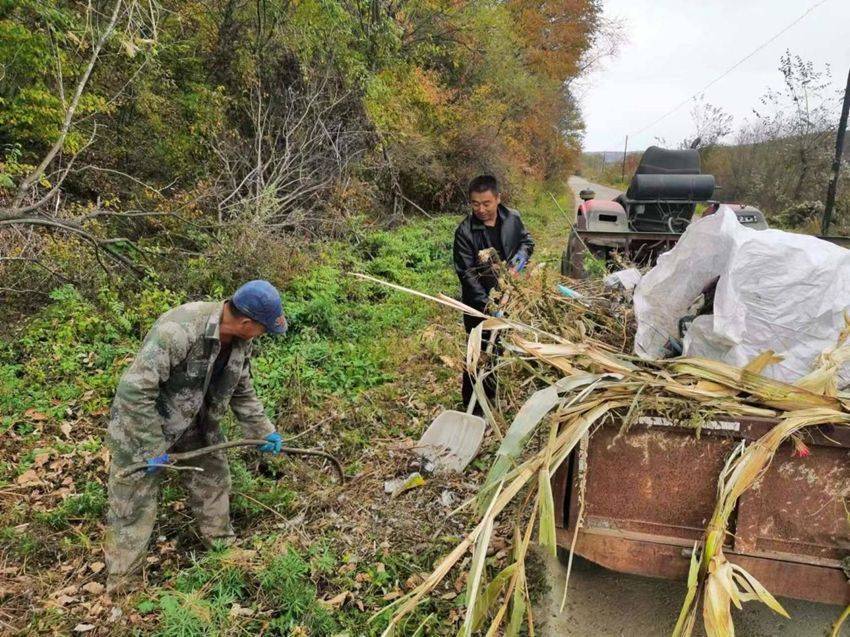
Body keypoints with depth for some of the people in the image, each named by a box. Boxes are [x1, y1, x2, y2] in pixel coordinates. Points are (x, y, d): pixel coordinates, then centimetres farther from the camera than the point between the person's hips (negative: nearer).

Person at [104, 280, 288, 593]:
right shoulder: (179, 330, -37)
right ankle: (119, 588, 22)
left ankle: (223, 548, 39)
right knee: (133, 509, 4)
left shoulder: (240, 341, -10)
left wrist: (264, 430, 6)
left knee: (214, 482, 17)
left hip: (195, 424, 7)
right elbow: (135, 390, -34)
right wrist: (153, 449, -28)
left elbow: (242, 392, 7)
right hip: (143, 426, -7)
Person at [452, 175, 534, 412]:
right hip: (479, 303, -5)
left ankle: (491, 392, 41)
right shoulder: (465, 232, -20)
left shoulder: (512, 218, -7)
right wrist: (486, 303, -32)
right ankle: (473, 405, 17)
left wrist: (522, 255, -11)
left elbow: (527, 240, 12)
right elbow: (466, 273, -22)